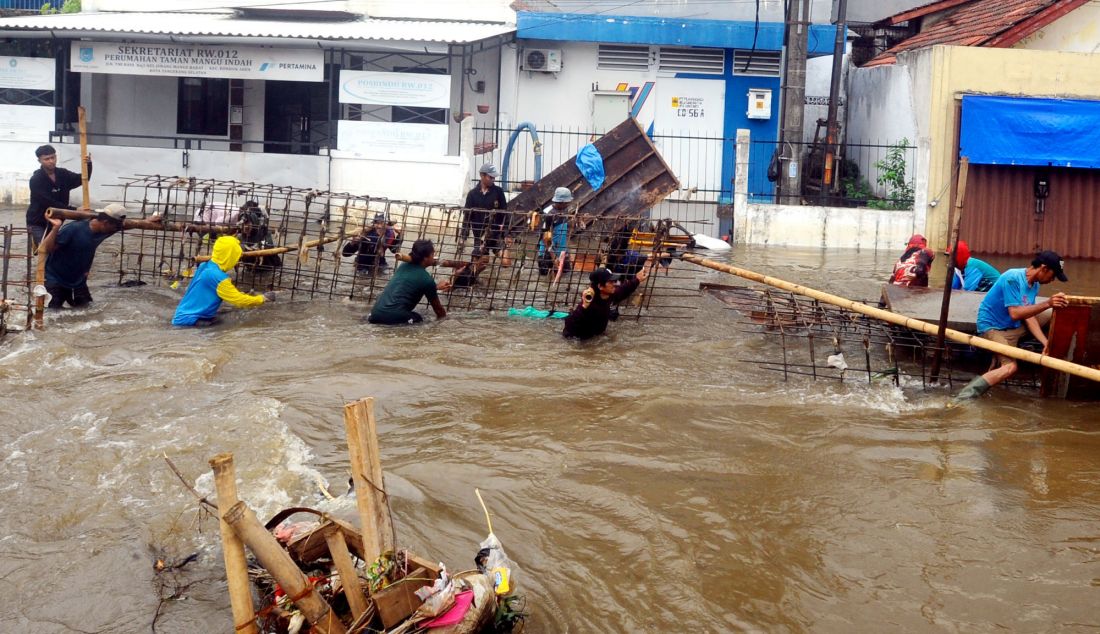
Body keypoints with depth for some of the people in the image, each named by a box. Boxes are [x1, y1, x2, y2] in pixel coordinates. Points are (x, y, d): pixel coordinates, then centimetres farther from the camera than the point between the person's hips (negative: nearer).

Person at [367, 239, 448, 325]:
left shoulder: (404, 266, 14)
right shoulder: (427, 279, -3)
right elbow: (436, 305, 12)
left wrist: (436, 287, 39)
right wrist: (442, 317, 30)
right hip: (394, 315, -5)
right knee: (418, 319, 25)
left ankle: (374, 317, 11)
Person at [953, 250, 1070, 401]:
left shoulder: (1034, 284, 3)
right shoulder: (1013, 278, -23)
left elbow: (1029, 316, -2)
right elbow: (1015, 314, -29)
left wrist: (1046, 342, -14)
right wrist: (1047, 304, -36)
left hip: (1013, 327, 9)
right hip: (992, 327, -9)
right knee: (1010, 367, -29)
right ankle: (967, 394, -27)